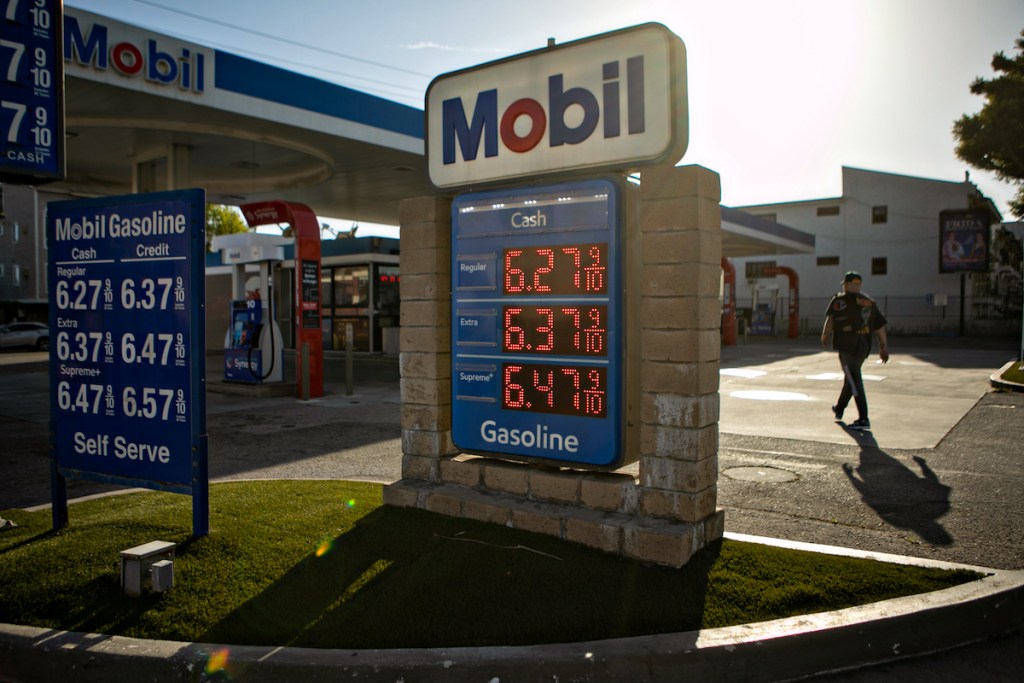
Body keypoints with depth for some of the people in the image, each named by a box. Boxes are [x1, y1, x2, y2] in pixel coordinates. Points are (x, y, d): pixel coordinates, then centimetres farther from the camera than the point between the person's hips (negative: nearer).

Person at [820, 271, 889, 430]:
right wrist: (884, 346, 16)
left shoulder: (840, 300, -2)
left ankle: (863, 419, -11)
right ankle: (839, 409, 40)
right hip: (864, 347, 7)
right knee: (851, 377, 21)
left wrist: (825, 335, -11)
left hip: (847, 346, -7)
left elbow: (831, 317, -18)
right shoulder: (870, 302, 15)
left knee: (854, 380, -7)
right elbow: (880, 325, 13)